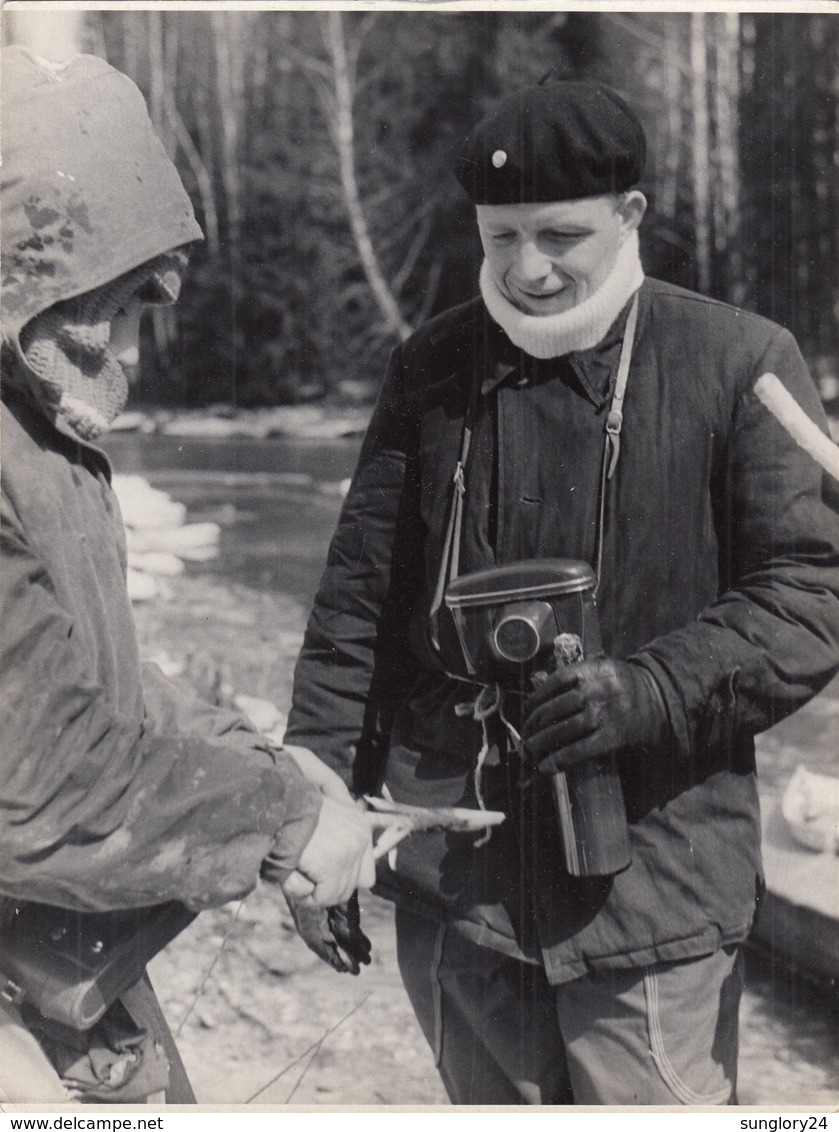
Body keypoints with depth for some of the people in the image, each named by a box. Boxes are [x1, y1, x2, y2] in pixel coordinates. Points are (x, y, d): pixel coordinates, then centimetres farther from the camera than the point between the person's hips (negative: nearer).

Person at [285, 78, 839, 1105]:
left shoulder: (742, 365, -6)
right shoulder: (431, 368, 5)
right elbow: (361, 597, 8)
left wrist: (651, 691, -21)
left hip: (652, 893, -3)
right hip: (453, 879, 4)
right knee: (489, 1099, 18)